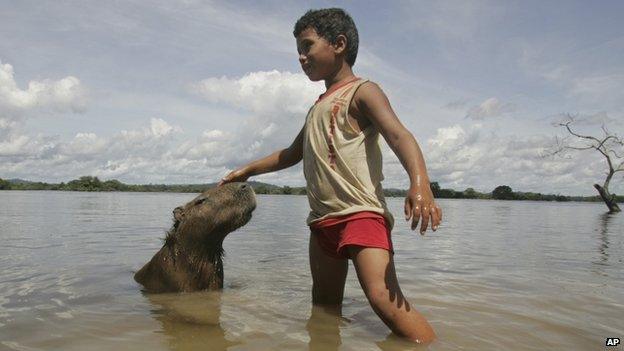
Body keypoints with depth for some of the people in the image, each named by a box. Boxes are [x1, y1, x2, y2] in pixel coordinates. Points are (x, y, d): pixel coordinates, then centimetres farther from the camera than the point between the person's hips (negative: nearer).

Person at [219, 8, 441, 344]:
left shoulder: (361, 91, -2)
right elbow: (292, 153, 36)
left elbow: (399, 135, -19)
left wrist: (420, 183, -37)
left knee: (385, 298, -23)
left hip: (361, 213, -9)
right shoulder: (318, 108, 23)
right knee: (324, 308, 13)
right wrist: (248, 170, 38)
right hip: (323, 219, 9)